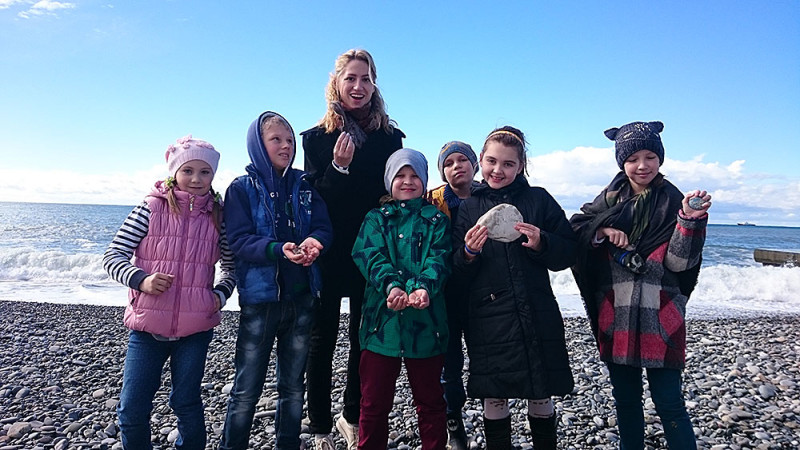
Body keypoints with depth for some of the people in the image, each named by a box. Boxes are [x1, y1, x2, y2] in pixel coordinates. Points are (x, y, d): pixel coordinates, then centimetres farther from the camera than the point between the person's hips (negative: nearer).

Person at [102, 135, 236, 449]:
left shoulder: (217, 216, 1)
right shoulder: (151, 209, -5)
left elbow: (231, 264, 12)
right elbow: (113, 255, -4)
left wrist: (220, 293, -4)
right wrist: (140, 279, -20)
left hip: (196, 328, 1)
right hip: (147, 328, 0)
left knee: (187, 403, 15)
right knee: (132, 409, 7)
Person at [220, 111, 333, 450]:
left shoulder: (304, 186, 8)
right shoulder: (242, 189, -2)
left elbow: (324, 228, 1)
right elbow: (239, 241, -12)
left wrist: (313, 242, -22)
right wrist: (279, 249, -29)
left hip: (301, 298, 4)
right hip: (259, 298, -3)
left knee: (293, 385, 16)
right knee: (247, 389, 4)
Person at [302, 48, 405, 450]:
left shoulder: (390, 137, 5)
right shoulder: (318, 137, 1)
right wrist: (338, 167, -20)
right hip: (329, 254, -1)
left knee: (364, 337, 11)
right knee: (323, 339, 6)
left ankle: (352, 417, 30)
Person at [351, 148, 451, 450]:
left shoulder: (436, 220, 9)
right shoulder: (376, 219, 10)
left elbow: (438, 258, -6)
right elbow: (371, 256, -6)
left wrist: (424, 287, -26)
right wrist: (392, 285, -26)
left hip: (425, 321, 0)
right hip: (382, 318, 1)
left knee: (430, 400, 13)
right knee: (374, 401, 10)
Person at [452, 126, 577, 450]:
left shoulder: (539, 199, 4)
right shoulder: (468, 207, 5)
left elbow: (569, 252, 2)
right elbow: (457, 274, 4)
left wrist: (541, 243, -16)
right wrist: (468, 253, -16)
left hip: (537, 315, 0)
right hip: (488, 318, 0)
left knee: (541, 396, 11)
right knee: (494, 397, 7)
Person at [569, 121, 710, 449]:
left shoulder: (672, 201, -2)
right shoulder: (611, 198, 7)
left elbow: (678, 262, -8)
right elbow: (574, 228, 1)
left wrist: (690, 219, -21)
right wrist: (602, 229, -16)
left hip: (659, 318, -3)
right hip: (615, 317, 3)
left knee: (668, 403, 1)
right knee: (625, 399, 17)